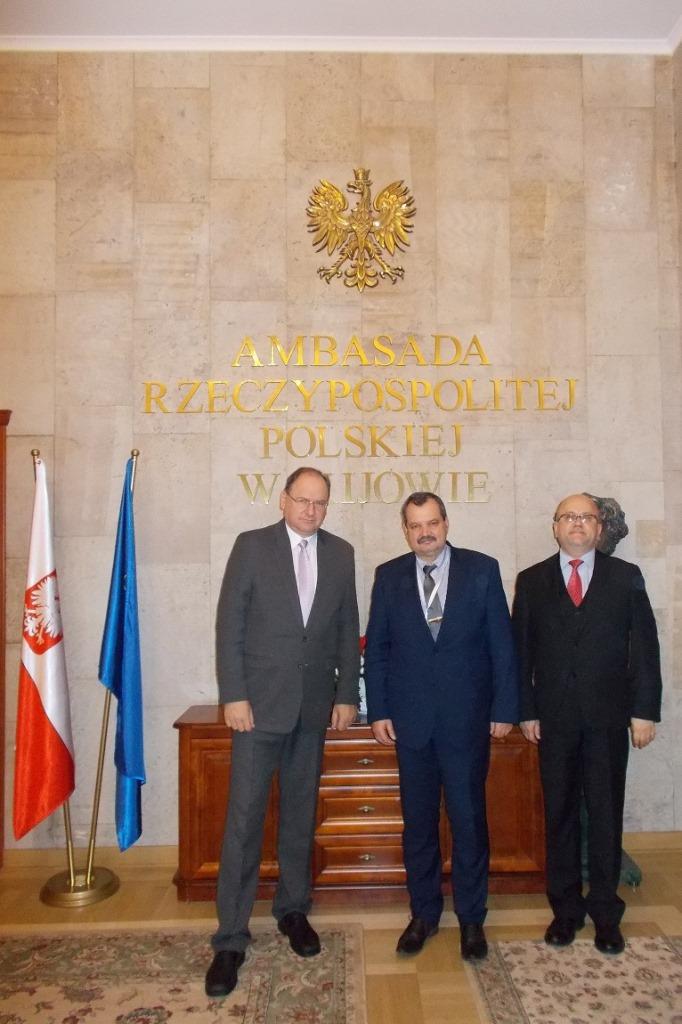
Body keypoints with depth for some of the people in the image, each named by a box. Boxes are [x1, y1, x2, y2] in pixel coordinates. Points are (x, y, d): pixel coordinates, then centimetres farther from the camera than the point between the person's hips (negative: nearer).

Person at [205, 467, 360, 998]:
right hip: (260, 703, -3)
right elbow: (229, 625, -5)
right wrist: (233, 695, -10)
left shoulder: (341, 553, 6)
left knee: (301, 815, 15)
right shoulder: (252, 545, -4)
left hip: (314, 706, 3)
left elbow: (348, 629, 8)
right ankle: (231, 938, 13)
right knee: (244, 819, 1)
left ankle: (293, 909, 33)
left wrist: (347, 694, 5)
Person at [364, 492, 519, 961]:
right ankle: (424, 913, 30)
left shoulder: (482, 569, -2)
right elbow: (377, 649, 5)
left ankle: (472, 918, 27)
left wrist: (504, 709, -2)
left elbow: (502, 643, -1)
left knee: (469, 819, 8)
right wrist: (378, 711, 1)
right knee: (418, 821, 12)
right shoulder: (389, 576, 3)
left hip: (467, 718, -1)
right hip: (411, 719, 2)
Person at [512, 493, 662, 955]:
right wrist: (526, 711, -1)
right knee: (560, 814, 10)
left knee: (606, 814, 8)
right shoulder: (532, 581, 4)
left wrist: (645, 710, -3)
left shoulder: (625, 577, 3)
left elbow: (645, 647, 2)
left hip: (608, 716, 0)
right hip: (554, 717, 1)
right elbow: (521, 651, 3)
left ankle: (605, 912, 24)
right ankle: (566, 908, 24)